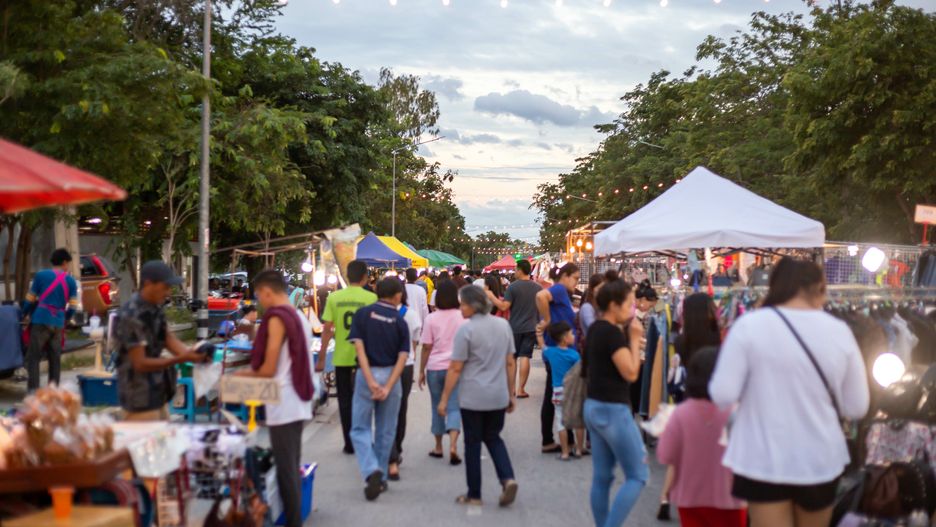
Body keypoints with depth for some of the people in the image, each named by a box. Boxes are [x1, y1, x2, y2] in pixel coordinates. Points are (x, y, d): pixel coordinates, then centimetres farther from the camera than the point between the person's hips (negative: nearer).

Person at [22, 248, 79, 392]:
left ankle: (32, 390, -10)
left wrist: (24, 314, 22)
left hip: (41, 321, -3)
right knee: (55, 359, 10)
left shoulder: (41, 275, 2)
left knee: (33, 357, -2)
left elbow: (30, 299, 5)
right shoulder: (71, 281, 7)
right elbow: (73, 307, 5)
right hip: (58, 324, 3)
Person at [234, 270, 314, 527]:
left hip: (283, 405, -9)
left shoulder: (276, 318, -15)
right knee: (293, 467, 15)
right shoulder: (300, 317, 11)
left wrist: (246, 374, 3)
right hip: (299, 402, 9)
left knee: (285, 470, -3)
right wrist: (254, 371, 18)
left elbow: (268, 369, -15)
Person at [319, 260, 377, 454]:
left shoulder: (334, 298, -3)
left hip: (341, 358, 1)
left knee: (345, 400, 10)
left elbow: (327, 330, -3)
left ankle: (350, 443, 12)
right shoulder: (371, 298, -7)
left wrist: (321, 358, 3)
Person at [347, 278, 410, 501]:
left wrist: (370, 380, -15)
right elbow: (402, 358, -10)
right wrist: (388, 387, -13)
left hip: (366, 374, -1)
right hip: (390, 376, 1)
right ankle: (381, 478, 21)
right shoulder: (400, 322, -1)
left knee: (360, 429, 6)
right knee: (385, 430, 13)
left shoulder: (362, 314, -3)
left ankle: (371, 472, -15)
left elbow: (359, 347, -12)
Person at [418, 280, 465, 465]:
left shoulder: (431, 319, -4)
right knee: (454, 407, 0)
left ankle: (438, 447, 22)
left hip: (435, 367, 0)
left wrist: (421, 371, 6)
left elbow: (426, 347, -3)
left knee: (437, 407, 13)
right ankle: (453, 445, -18)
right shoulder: (463, 317, -2)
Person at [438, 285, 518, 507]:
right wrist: (511, 394, 17)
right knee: (493, 438, 19)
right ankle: (507, 478, -2)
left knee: (473, 443, 7)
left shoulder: (466, 330, -14)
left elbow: (455, 369, -12)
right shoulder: (503, 325, 4)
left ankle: (474, 495, 14)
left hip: (472, 397, -5)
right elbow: (510, 363, 9)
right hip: (498, 396, 5)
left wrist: (444, 399, -5)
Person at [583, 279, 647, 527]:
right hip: (613, 410, -9)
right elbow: (630, 373, -20)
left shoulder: (595, 329, 10)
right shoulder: (612, 333, -18)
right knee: (638, 476, -3)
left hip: (594, 407, 9)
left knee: (602, 476, 12)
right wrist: (634, 339, -10)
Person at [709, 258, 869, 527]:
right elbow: (856, 407, 1)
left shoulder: (749, 326, -11)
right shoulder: (839, 330, -4)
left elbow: (723, 395, -12)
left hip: (764, 461, -3)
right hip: (819, 460, 3)